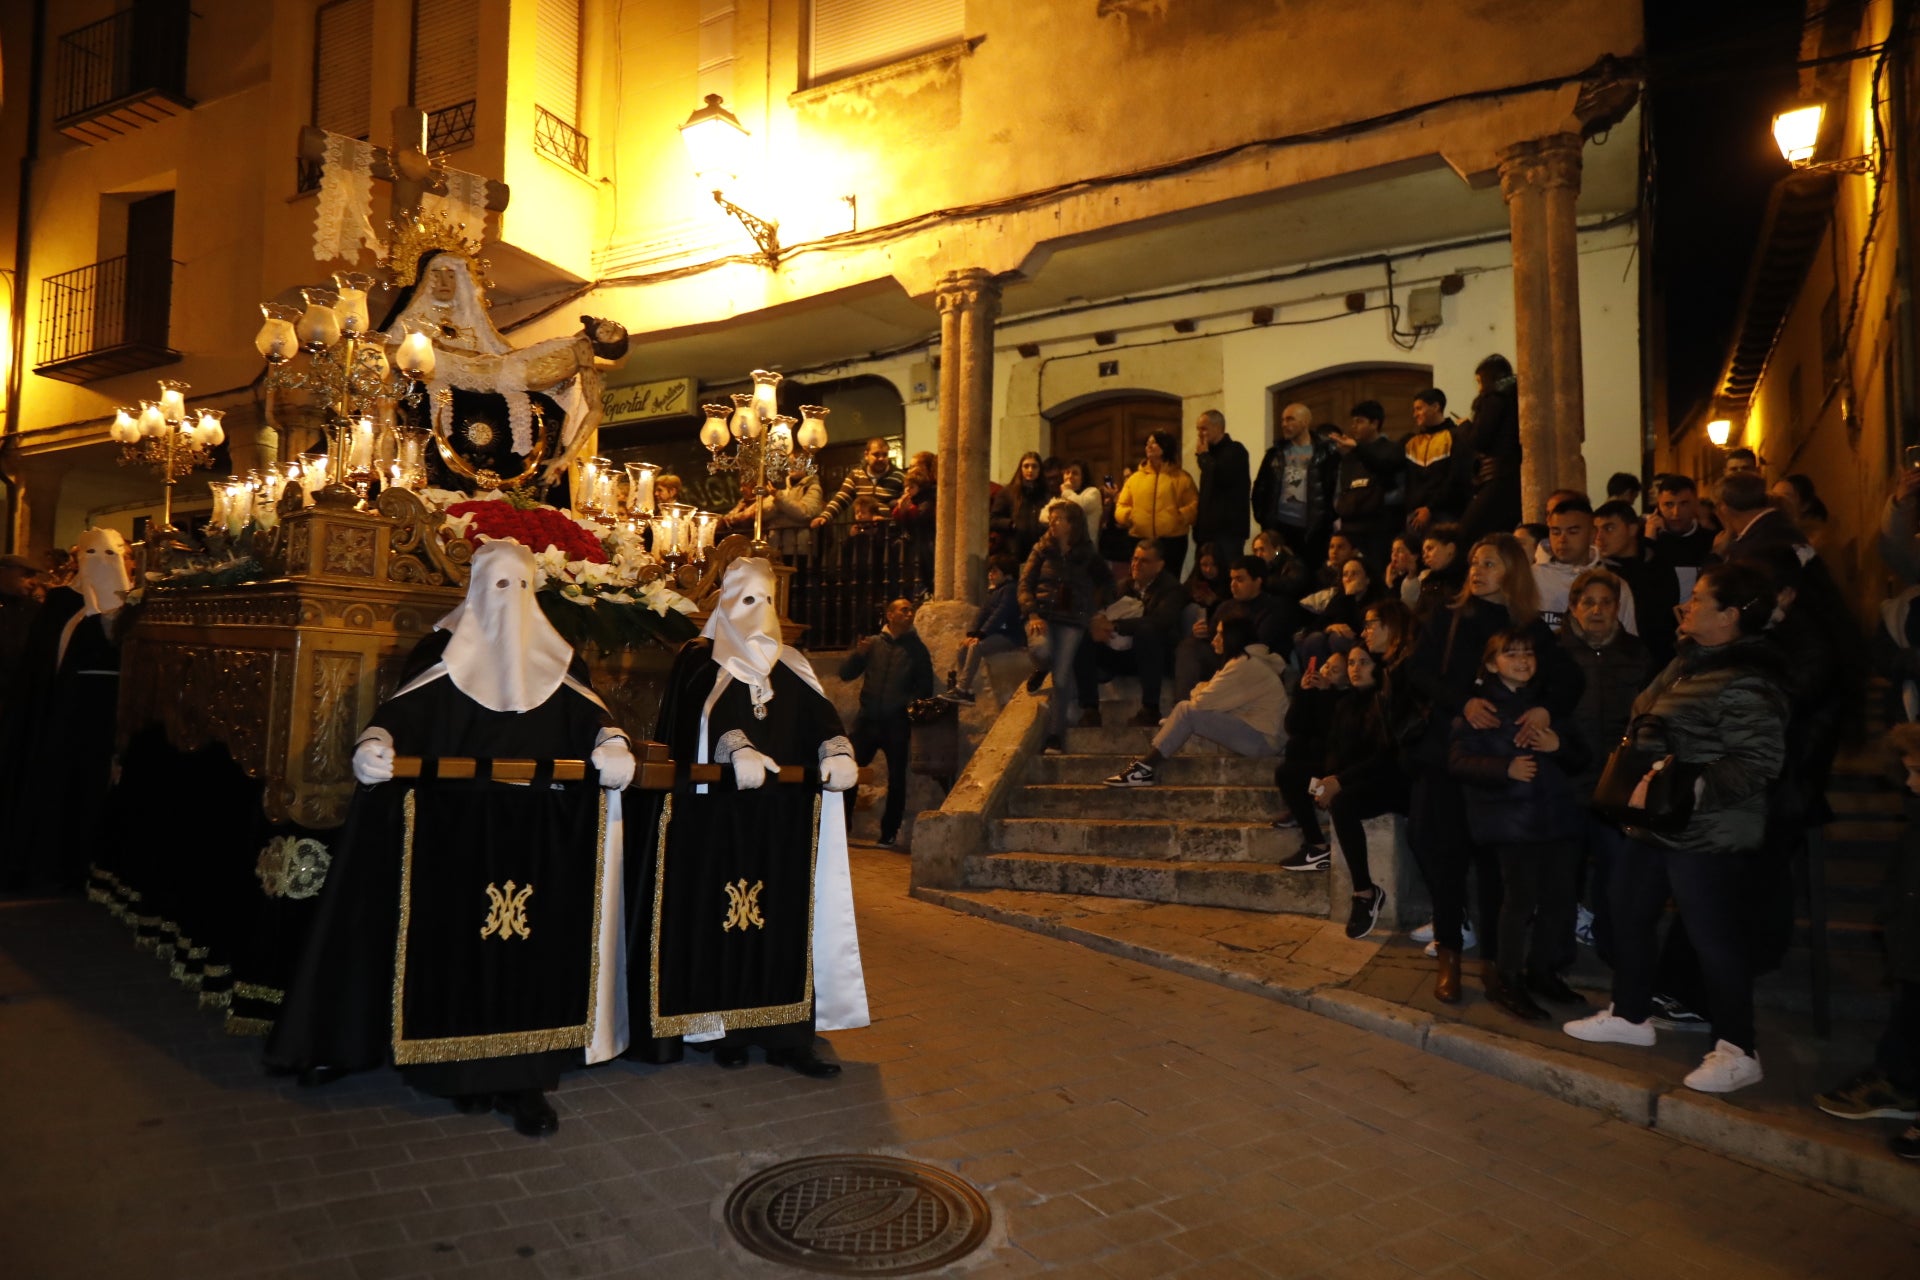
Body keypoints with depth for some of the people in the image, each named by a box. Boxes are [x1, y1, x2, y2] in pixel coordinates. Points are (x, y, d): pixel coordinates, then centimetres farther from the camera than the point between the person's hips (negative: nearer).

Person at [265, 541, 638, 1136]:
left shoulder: (554, 656, 13)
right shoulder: (443, 650, 7)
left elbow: (588, 713, 1)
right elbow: (403, 710, -5)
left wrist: (613, 743, -21)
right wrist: (375, 742, -26)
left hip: (539, 834, 1)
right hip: (457, 828, -1)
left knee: (536, 944, -5)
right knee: (461, 941, -2)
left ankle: (525, 1075, 2)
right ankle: (464, 1069, 11)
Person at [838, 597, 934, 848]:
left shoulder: (916, 649, 7)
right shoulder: (873, 643, 9)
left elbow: (925, 688, 7)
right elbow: (846, 674, 7)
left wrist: (912, 706, -11)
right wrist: (858, 654, -11)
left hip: (897, 724, -1)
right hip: (867, 719, 1)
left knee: (896, 778, 1)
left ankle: (889, 833, 11)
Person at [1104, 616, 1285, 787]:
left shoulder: (1244, 665, -15)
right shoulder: (1247, 661, 19)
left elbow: (1203, 702, -17)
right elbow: (1214, 699, 14)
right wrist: (1202, 691, -6)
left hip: (1262, 740, -10)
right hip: (1255, 733, 10)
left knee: (1187, 711, -18)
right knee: (1186, 707, 3)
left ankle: (1144, 768, -18)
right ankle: (1145, 766, -7)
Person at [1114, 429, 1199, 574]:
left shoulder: (1182, 478, 5)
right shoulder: (1135, 478, 13)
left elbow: (1194, 505, -1)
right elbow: (1121, 506, 12)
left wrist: (1180, 516, -18)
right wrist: (1128, 515, -9)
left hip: (1172, 541, -3)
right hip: (1140, 542, 3)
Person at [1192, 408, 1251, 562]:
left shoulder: (1235, 450, -8)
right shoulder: (1213, 452, 19)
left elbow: (1221, 476, -25)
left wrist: (1203, 455, -11)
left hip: (1228, 528, -8)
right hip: (1210, 527, 8)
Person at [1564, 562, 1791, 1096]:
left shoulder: (1748, 681, -19)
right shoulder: (1688, 661, 11)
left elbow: (1758, 761, -25)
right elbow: (1651, 724, 22)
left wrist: (1690, 789, -30)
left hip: (1706, 833, -10)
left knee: (1714, 936, -1)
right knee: (1628, 915, 17)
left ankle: (1737, 1051, 13)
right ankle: (1630, 1015, 33)